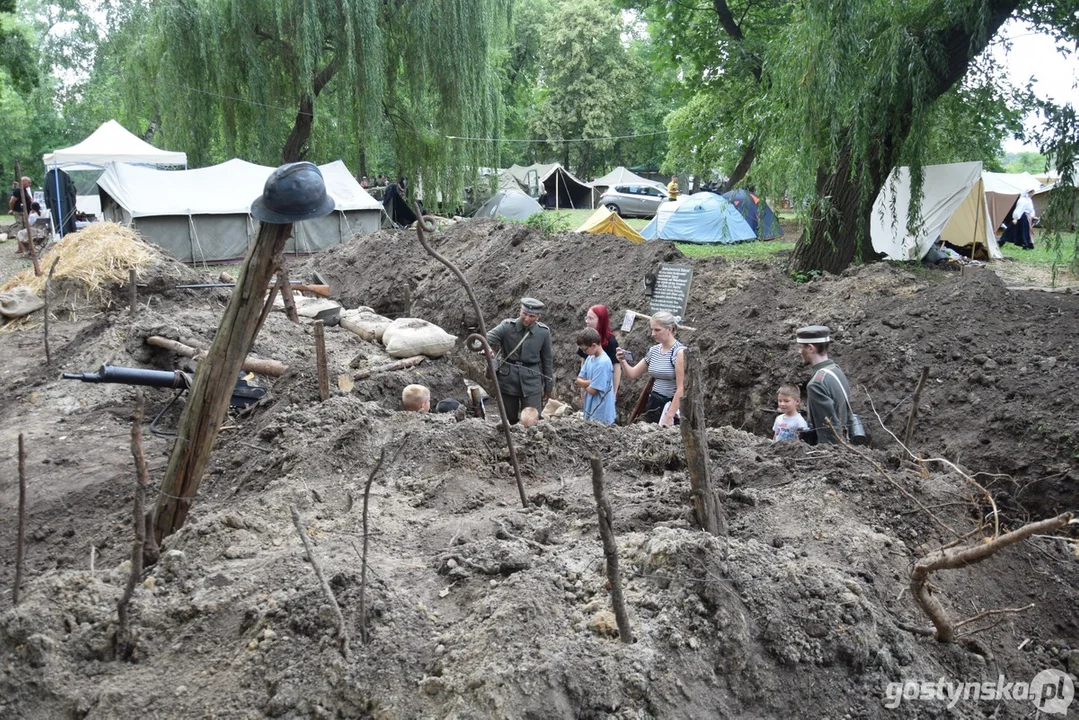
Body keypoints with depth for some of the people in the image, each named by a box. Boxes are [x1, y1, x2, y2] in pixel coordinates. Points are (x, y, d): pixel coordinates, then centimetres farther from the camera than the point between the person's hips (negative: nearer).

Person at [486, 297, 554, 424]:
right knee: (509, 421, 11)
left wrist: (548, 387, 13)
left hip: (531, 380, 0)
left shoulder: (543, 332, -2)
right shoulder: (507, 326, -7)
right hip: (508, 379, 0)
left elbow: (547, 360, 8)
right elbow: (488, 338, -21)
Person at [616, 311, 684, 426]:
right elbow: (632, 374, 13)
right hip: (653, 403, 6)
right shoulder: (653, 350, 7)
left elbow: (681, 389, -16)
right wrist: (623, 361, -7)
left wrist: (669, 417, -19)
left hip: (672, 404, -6)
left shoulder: (679, 352, -12)